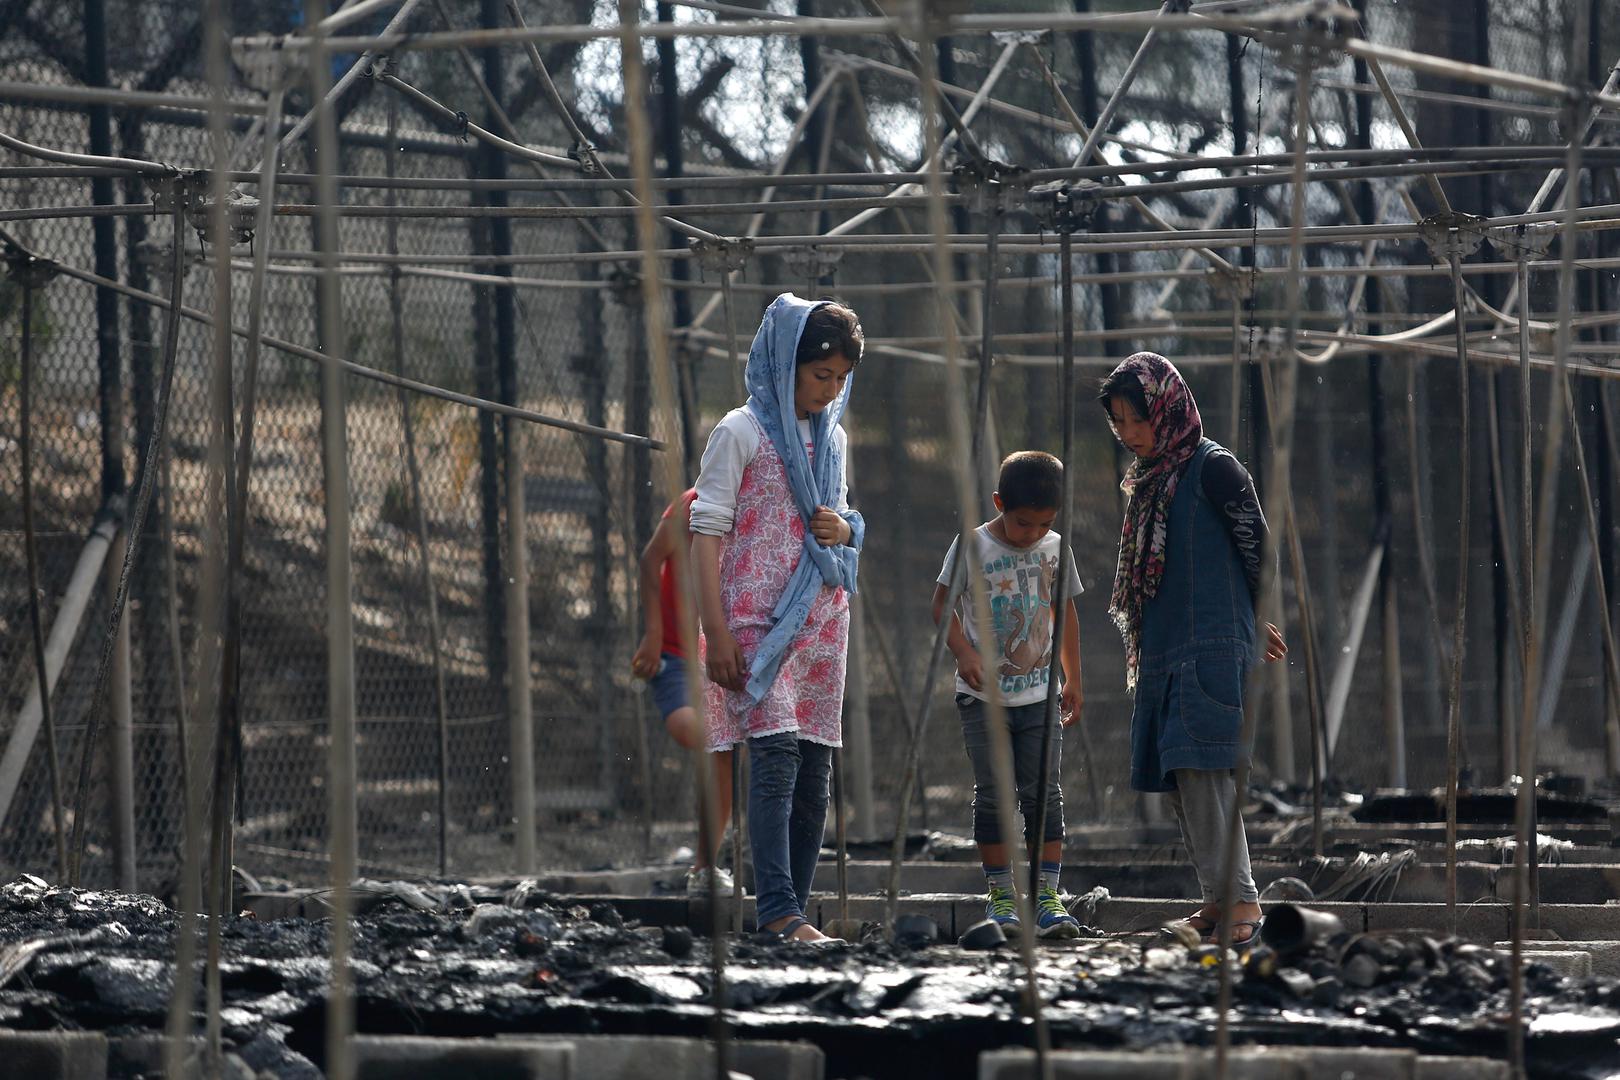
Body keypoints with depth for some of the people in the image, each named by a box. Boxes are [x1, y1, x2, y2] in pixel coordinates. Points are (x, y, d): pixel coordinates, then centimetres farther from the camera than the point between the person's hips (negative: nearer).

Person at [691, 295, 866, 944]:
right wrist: (716, 632, -14)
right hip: (759, 616, -7)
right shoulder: (741, 433, -4)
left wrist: (845, 528, 1)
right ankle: (778, 910, -24)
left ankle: (790, 916, 6)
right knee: (776, 752, -19)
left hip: (822, 618, 7)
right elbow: (708, 530, -7)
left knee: (813, 771, 3)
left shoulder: (832, 438, 16)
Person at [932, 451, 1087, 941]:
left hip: (1038, 694, 2)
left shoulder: (1056, 549, 4)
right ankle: (1000, 896, 8)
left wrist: (1073, 679, 17)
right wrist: (964, 653, -18)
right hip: (984, 697, -2)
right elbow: (943, 604, -3)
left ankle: (1047, 898, -4)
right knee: (992, 796, 1)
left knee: (1044, 795, -3)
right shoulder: (972, 546, -7)